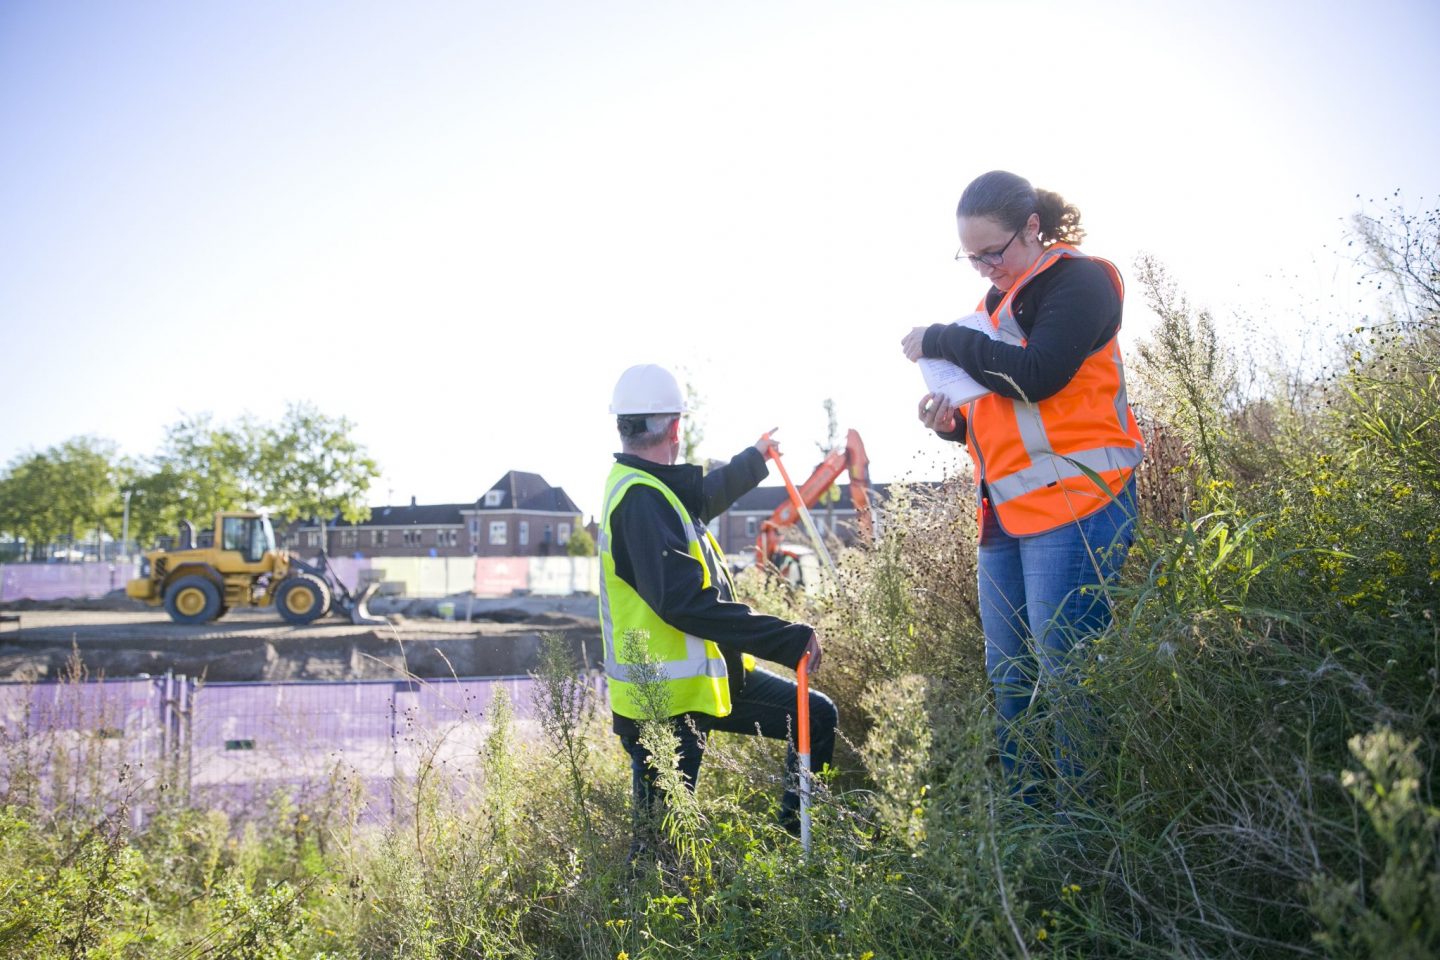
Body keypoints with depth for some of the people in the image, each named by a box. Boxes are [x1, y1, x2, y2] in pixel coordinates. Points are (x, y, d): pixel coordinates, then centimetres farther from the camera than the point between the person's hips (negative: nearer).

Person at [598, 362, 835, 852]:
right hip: (664, 701, -11)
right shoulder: (641, 500, -23)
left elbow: (702, 496, 33)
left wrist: (754, 459, 49)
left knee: (815, 717, 15)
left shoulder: (649, 485, 10)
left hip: (708, 678, 11)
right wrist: (788, 640, -30)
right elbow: (683, 602, -31)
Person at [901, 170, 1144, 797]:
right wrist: (953, 422, 5)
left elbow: (1037, 374, -19)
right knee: (1009, 677, 7)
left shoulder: (1078, 282, -3)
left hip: (1072, 504, -9)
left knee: (1065, 669, -11)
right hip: (1005, 513, 9)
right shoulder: (997, 304, 22)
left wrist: (941, 340, -9)